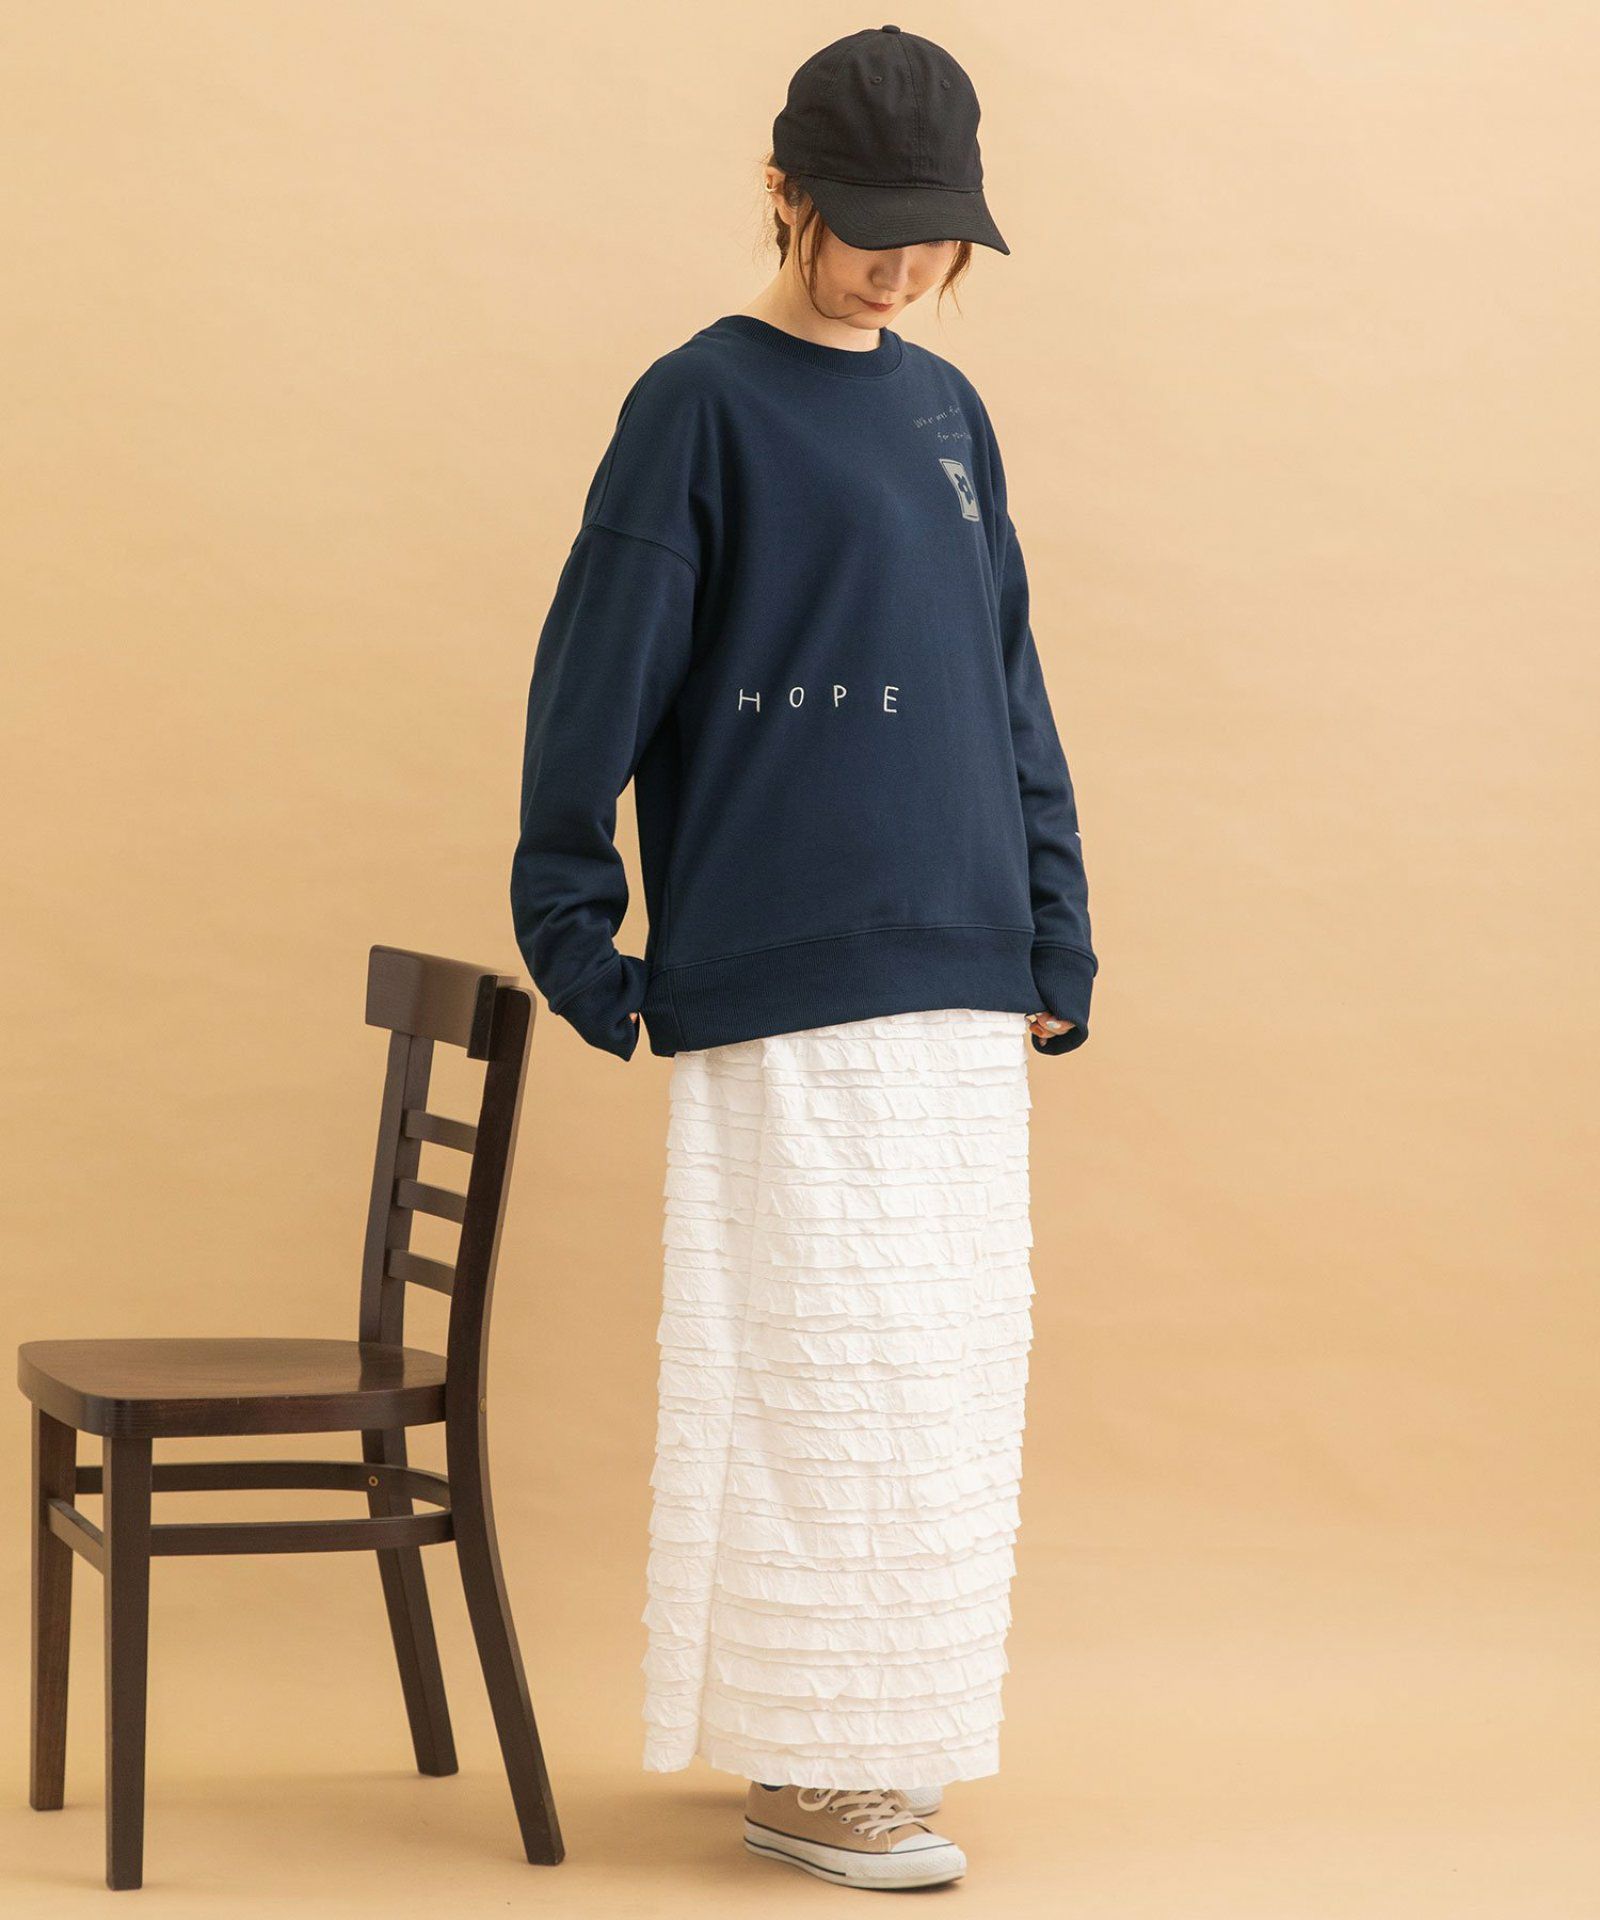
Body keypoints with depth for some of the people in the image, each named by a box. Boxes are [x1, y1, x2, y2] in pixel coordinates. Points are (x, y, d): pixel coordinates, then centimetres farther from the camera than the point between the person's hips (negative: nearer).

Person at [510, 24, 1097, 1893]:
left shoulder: (947, 410, 15)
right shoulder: (702, 404, -4)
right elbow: (593, 683, -6)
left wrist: (1057, 940, 13)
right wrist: (575, 942, -8)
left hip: (961, 987, 7)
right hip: (782, 991, -6)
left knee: (951, 1369, 9)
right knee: (826, 1366, -5)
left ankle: (872, 1736, 20)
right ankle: (799, 1762, 6)